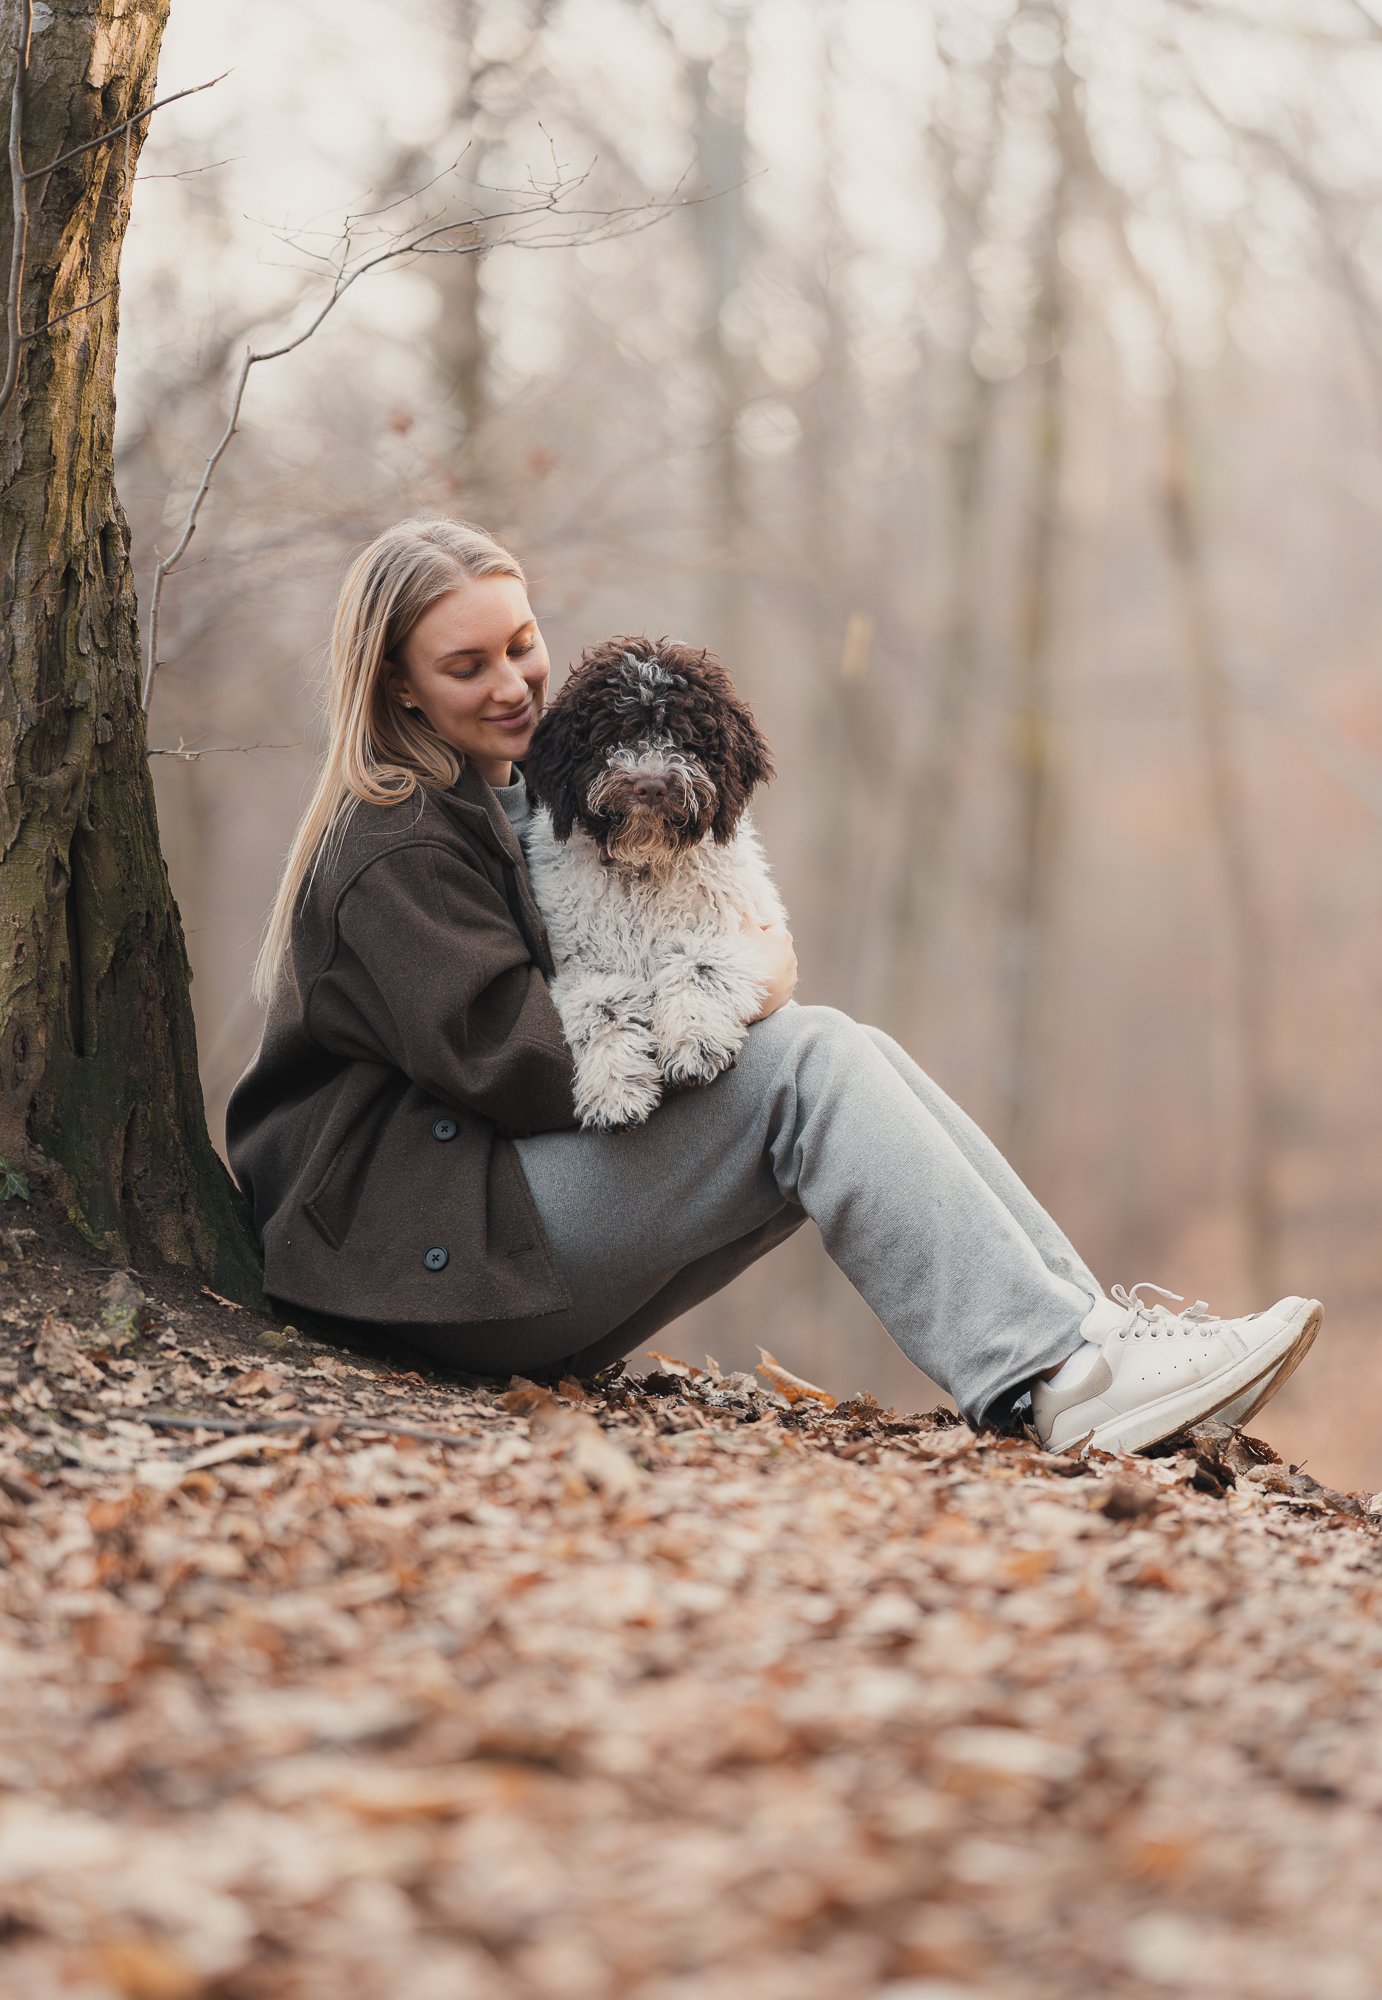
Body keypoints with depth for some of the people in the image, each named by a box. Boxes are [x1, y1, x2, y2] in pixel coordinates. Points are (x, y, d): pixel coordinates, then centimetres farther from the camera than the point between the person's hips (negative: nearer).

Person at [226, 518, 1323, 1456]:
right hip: (433, 1243, -9)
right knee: (809, 1061, -22)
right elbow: (511, 1063, -20)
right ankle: (1061, 1372, -31)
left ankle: (1088, 1318, -18)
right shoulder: (397, 846, -12)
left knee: (845, 1054, -9)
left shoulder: (520, 792, 19)